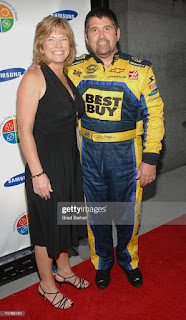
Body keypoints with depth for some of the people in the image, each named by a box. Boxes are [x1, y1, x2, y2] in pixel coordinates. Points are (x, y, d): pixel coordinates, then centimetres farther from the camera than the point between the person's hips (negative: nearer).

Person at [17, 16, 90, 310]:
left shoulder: (68, 77, 10)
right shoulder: (34, 78, -14)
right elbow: (25, 131, -17)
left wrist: (75, 161, 15)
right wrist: (37, 173, -20)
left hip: (70, 160, 8)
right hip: (46, 163, -8)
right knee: (47, 224, 8)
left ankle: (64, 269, 44)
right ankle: (47, 284, 32)